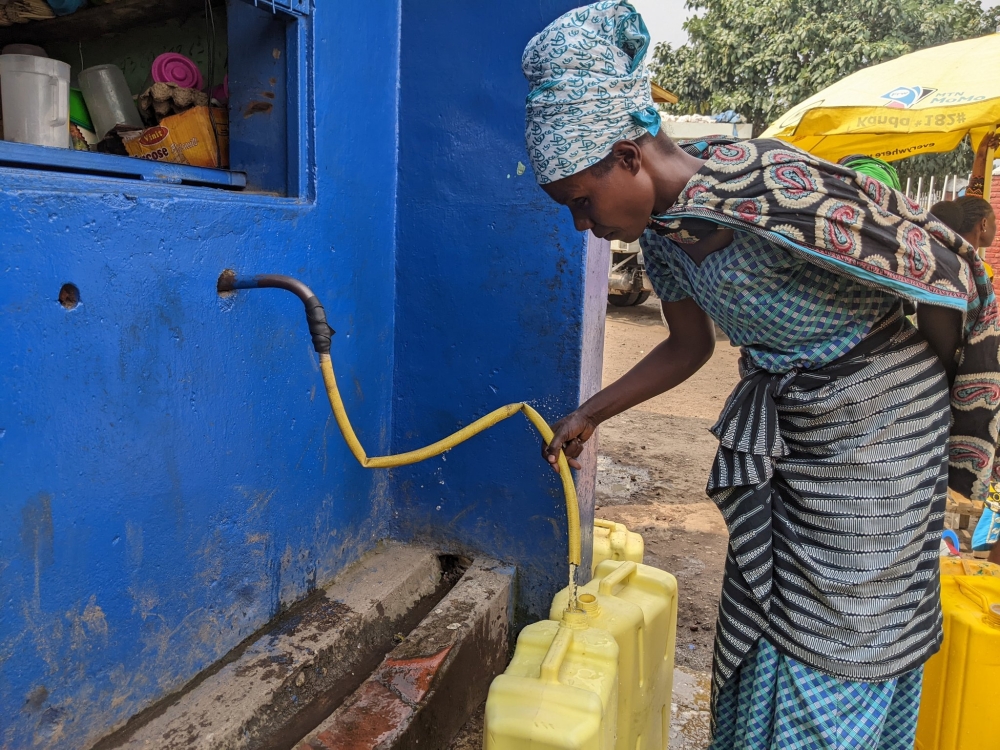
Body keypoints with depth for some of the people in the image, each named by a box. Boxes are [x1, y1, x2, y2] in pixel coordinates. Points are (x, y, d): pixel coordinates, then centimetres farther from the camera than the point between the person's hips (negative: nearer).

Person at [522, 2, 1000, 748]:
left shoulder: (772, 190, -31)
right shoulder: (660, 231, -5)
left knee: (843, 630, 6)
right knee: (761, 608, 17)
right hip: (779, 417, 7)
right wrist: (590, 415, 8)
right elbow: (688, 348, 10)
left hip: (876, 414, -7)